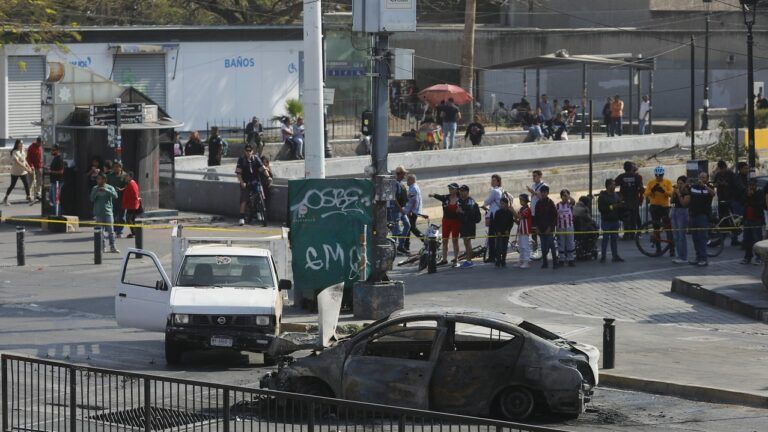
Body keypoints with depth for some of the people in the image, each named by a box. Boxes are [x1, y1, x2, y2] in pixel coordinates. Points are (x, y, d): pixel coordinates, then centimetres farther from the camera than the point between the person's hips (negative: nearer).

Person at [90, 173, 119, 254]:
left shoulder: (109, 188, 3)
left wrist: (105, 190, -20)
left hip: (108, 212, -2)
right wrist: (96, 192, -14)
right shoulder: (95, 188, 9)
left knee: (111, 231, -6)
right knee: (100, 231, 2)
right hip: (98, 213, 2)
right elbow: (92, 199, 2)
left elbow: (115, 196, -12)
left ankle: (112, 247, -4)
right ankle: (102, 247, 8)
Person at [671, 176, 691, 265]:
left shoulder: (687, 192, -9)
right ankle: (678, 256, 18)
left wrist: (679, 194, -16)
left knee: (681, 236, -8)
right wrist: (674, 192, -4)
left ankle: (684, 258, -4)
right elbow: (672, 201, 7)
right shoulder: (677, 190, 12)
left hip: (682, 213, -8)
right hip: (674, 211, 8)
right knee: (675, 236, 10)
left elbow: (684, 203, -17)